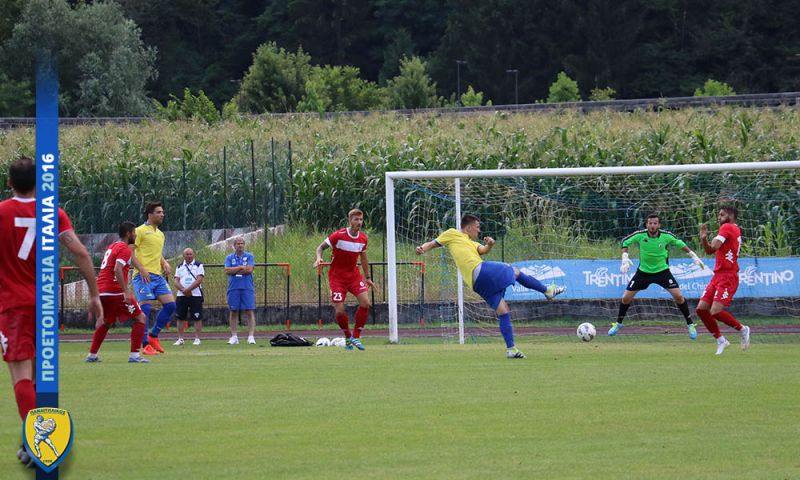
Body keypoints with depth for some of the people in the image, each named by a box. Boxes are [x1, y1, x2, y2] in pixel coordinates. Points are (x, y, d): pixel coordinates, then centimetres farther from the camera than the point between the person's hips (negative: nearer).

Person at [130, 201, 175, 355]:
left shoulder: (160, 234, 20)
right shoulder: (140, 231, -4)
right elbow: (130, 252, -9)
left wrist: (165, 264, 9)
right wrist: (142, 270, -19)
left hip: (158, 275, 8)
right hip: (143, 276, -8)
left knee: (170, 304, -1)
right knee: (145, 307, -11)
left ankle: (153, 336, 13)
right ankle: (146, 345, -7)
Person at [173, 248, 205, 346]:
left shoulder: (198, 266, 3)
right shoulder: (179, 267, 14)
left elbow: (199, 280, -9)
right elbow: (176, 281, 5)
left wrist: (188, 289, -17)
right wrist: (183, 290, -14)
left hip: (196, 295, -3)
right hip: (182, 296, 3)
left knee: (197, 318, -4)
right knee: (180, 318, 3)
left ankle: (197, 339, 1)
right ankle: (180, 339, 9)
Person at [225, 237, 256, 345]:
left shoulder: (249, 256, 6)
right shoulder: (229, 258, 10)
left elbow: (249, 269, -8)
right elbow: (227, 271, -5)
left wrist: (235, 271, -5)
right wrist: (241, 267, -7)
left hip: (247, 288, -1)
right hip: (233, 288, 2)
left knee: (250, 312, -6)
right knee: (233, 312, 4)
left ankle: (251, 336, -7)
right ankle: (234, 337, 9)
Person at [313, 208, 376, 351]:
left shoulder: (363, 238, 0)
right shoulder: (338, 236, -16)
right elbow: (321, 247, -7)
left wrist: (367, 278, 20)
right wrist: (319, 258, -28)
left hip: (354, 275, 4)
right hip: (337, 276, -4)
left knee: (365, 303, -16)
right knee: (340, 311, -10)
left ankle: (356, 336, -1)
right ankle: (348, 337, 17)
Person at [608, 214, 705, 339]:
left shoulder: (667, 236, -16)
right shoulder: (640, 235, -17)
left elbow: (680, 244, 3)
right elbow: (625, 242, -1)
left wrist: (693, 256, 2)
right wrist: (625, 258, -12)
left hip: (662, 271, -1)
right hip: (643, 271, 1)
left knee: (678, 296, -15)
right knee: (626, 298, -1)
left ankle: (690, 325, 1)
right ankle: (618, 324, 23)